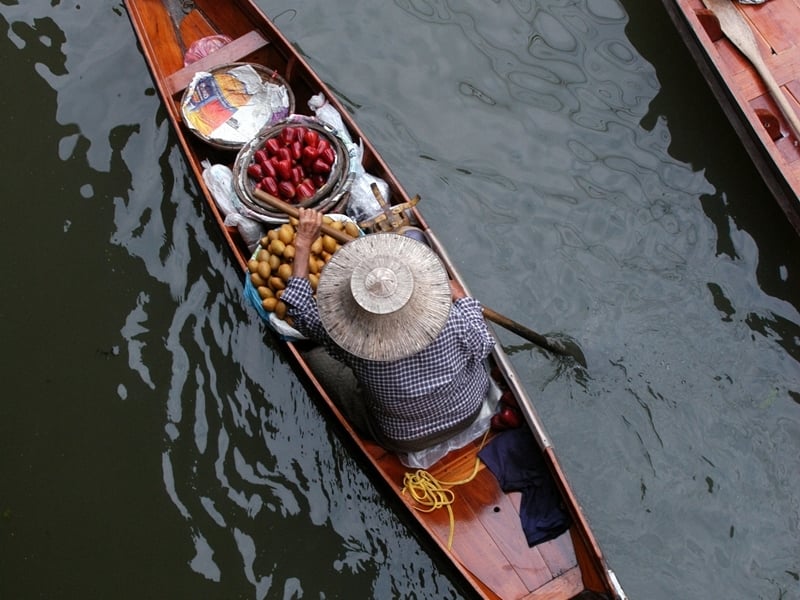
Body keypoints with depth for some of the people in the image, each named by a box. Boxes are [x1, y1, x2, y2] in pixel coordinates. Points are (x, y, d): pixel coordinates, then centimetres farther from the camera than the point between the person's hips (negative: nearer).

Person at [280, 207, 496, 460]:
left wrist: (303, 245, -12)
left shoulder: (350, 344, -35)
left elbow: (300, 309, -17)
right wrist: (461, 297, -1)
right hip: (469, 412, 0)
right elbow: (482, 347, -13)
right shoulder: (453, 322, -37)